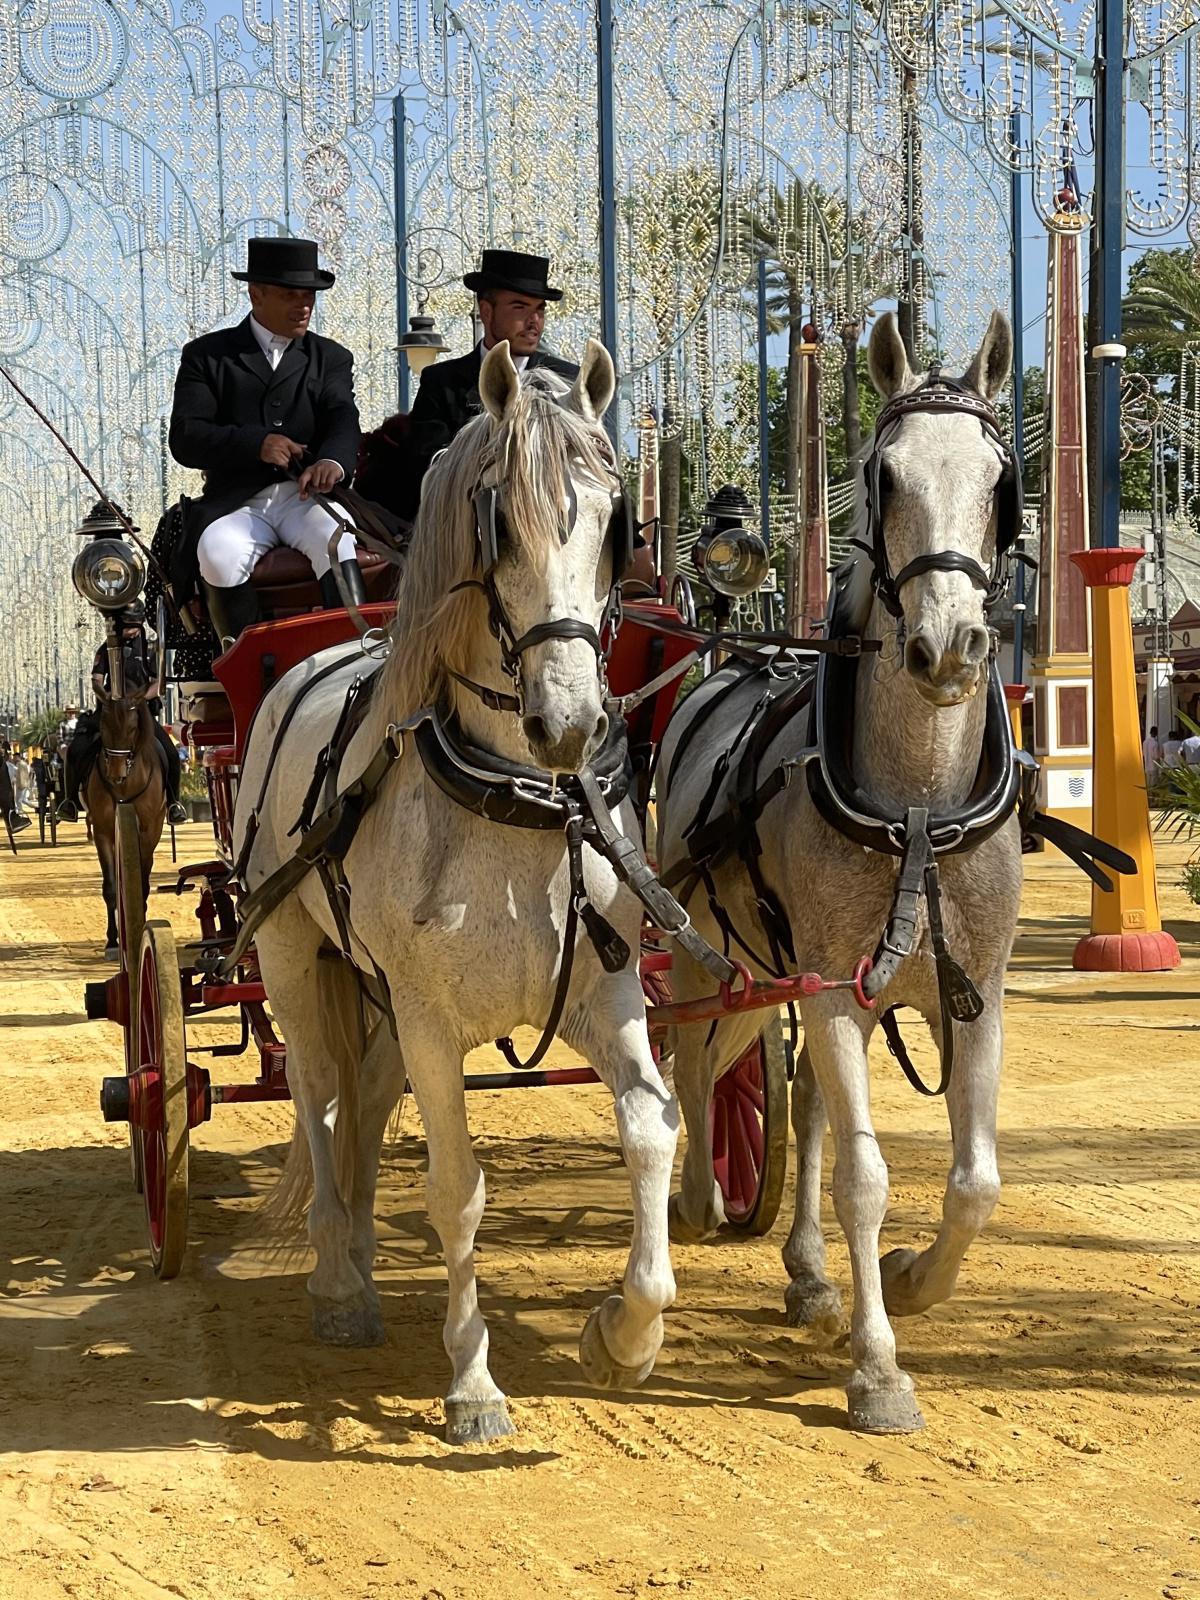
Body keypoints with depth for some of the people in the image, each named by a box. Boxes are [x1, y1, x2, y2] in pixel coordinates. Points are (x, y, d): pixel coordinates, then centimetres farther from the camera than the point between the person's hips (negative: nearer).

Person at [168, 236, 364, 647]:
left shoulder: (331, 358, 18)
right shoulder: (207, 355, 12)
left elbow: (342, 421, -1)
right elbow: (184, 439, 0)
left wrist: (331, 462, -26)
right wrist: (256, 444, -17)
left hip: (305, 492, 1)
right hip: (236, 501, -1)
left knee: (335, 540, -32)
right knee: (217, 554, -33)